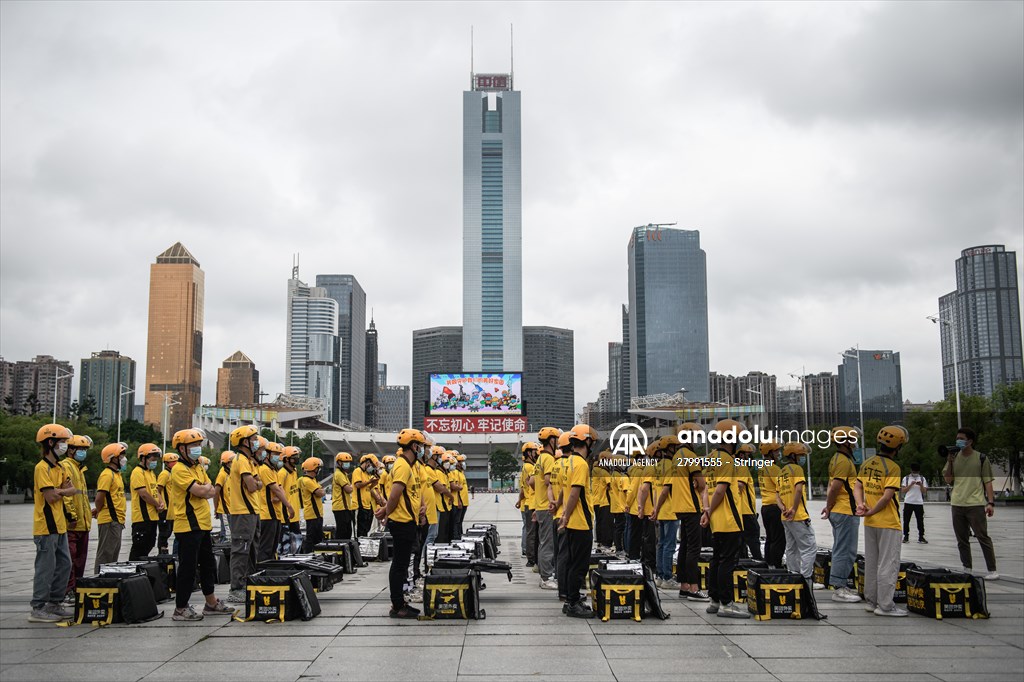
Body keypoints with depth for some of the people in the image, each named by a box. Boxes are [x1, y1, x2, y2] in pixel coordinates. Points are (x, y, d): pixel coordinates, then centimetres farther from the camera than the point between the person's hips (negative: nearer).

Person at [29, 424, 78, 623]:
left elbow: (72, 490, 7)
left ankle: (54, 604, 21)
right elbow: (51, 497, -20)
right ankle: (38, 609, 1)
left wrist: (58, 491, -11)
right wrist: (64, 491, -2)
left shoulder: (59, 468, 16)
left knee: (64, 565, 12)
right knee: (46, 568, -6)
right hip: (46, 527, -9)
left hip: (59, 526, 9)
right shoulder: (42, 468, -14)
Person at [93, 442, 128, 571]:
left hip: (116, 520, 10)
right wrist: (99, 512, -3)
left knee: (114, 553, 15)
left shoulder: (116, 474, 17)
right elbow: (99, 498, -20)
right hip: (109, 520, -10)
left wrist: (98, 510, 9)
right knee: (105, 554, -5)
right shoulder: (107, 475, -15)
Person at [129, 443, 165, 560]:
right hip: (142, 517, -10)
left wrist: (161, 502, 0)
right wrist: (158, 505, -9)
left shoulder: (151, 473, 18)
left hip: (152, 516, 10)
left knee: (149, 545, 15)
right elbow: (144, 494, -20)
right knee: (139, 548, -7)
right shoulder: (138, 472, -13)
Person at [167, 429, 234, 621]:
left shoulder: (198, 468, 16)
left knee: (208, 564, 16)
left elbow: (212, 492, 10)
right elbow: (200, 491, -21)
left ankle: (211, 603, 27)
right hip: (188, 526, -9)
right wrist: (207, 487, -1)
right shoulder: (179, 469, -13)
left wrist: (202, 490, -9)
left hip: (202, 525, 9)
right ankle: (180, 609, 3)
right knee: (188, 567, -5)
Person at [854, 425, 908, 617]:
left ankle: (871, 601, 22)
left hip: (869, 523, 7)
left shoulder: (866, 464, 6)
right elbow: (887, 496, -21)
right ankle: (885, 606, 1)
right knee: (888, 565, -1)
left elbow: (857, 487, 6)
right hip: (888, 524, -7)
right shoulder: (893, 467, -16)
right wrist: (871, 512, -12)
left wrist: (861, 504, -9)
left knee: (871, 563, 15)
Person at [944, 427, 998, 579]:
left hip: (976, 504, -4)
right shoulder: (954, 458, 10)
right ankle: (967, 569, 16)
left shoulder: (981, 459, 0)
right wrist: (950, 462, -5)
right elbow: (948, 480, 7)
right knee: (962, 540, 8)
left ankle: (991, 570, 1)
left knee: (983, 537, -5)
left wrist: (990, 502, -8)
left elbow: (988, 482, 0)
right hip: (957, 504, 4)